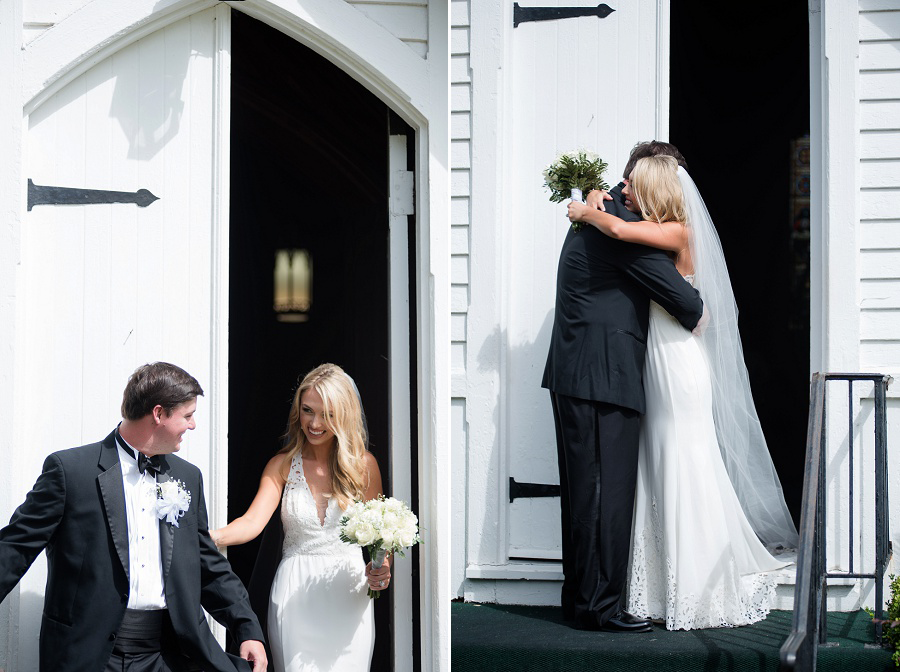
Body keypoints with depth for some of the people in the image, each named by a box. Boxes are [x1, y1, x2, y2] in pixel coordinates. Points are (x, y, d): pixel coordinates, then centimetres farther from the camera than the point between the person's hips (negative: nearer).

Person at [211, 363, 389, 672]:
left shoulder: (364, 464, 4)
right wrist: (214, 537, -31)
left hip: (348, 596, 0)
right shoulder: (282, 465, 3)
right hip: (295, 597, 0)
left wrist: (380, 572, -11)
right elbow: (253, 522, -11)